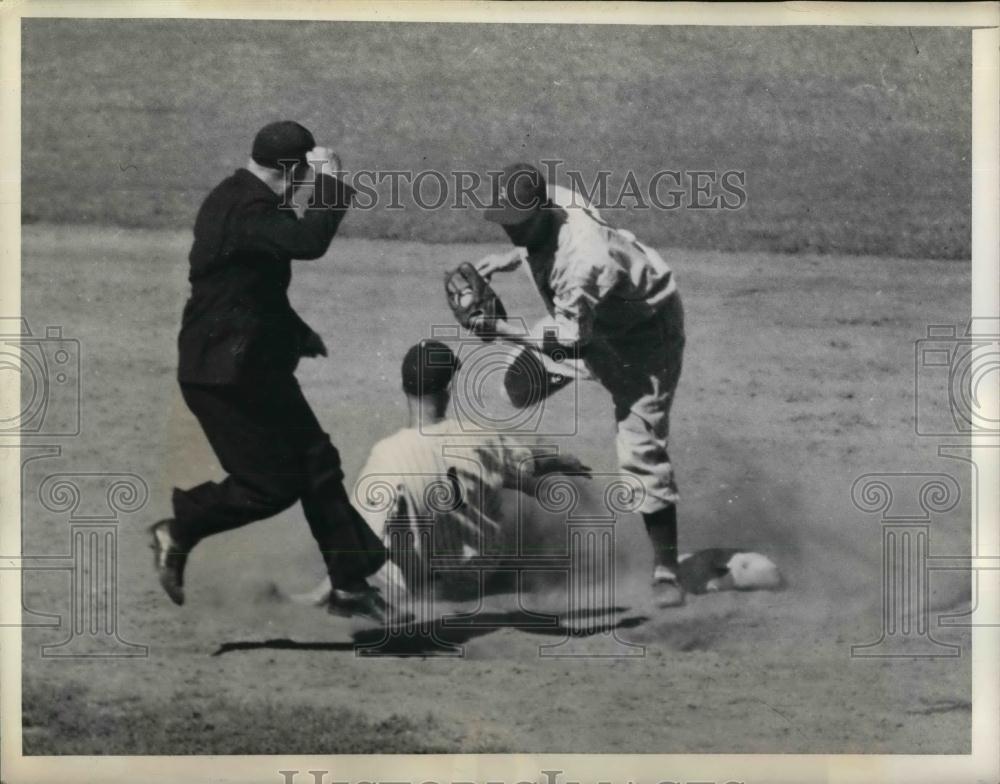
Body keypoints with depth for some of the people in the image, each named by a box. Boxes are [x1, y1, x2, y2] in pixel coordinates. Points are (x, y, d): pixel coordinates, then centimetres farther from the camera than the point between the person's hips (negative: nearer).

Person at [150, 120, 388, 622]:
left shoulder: (240, 200, 12)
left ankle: (350, 585, 14)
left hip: (253, 367, 11)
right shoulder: (243, 210, -23)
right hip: (226, 373, -11)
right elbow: (308, 240, -39)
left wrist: (299, 333, 23)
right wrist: (330, 182, -24)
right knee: (272, 483, -5)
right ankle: (176, 534, 13)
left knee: (316, 465, 9)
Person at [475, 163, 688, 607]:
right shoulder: (554, 200, -17)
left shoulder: (579, 262, -40)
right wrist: (513, 257, -7)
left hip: (646, 328, -9)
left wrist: (504, 331, -34)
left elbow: (571, 344, -31)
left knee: (639, 446, -16)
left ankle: (666, 565, -11)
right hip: (597, 317, 9)